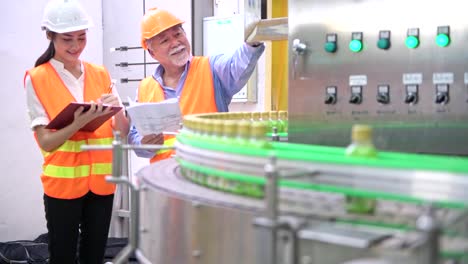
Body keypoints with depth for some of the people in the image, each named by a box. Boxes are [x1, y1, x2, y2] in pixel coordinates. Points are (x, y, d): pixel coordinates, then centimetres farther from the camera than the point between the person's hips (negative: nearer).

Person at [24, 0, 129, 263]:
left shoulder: (100, 74, 5)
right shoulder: (37, 78, -6)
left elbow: (123, 131, 6)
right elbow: (45, 142, -9)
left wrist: (118, 110, -15)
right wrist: (79, 122, -26)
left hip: (101, 180, 4)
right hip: (63, 182, -3)